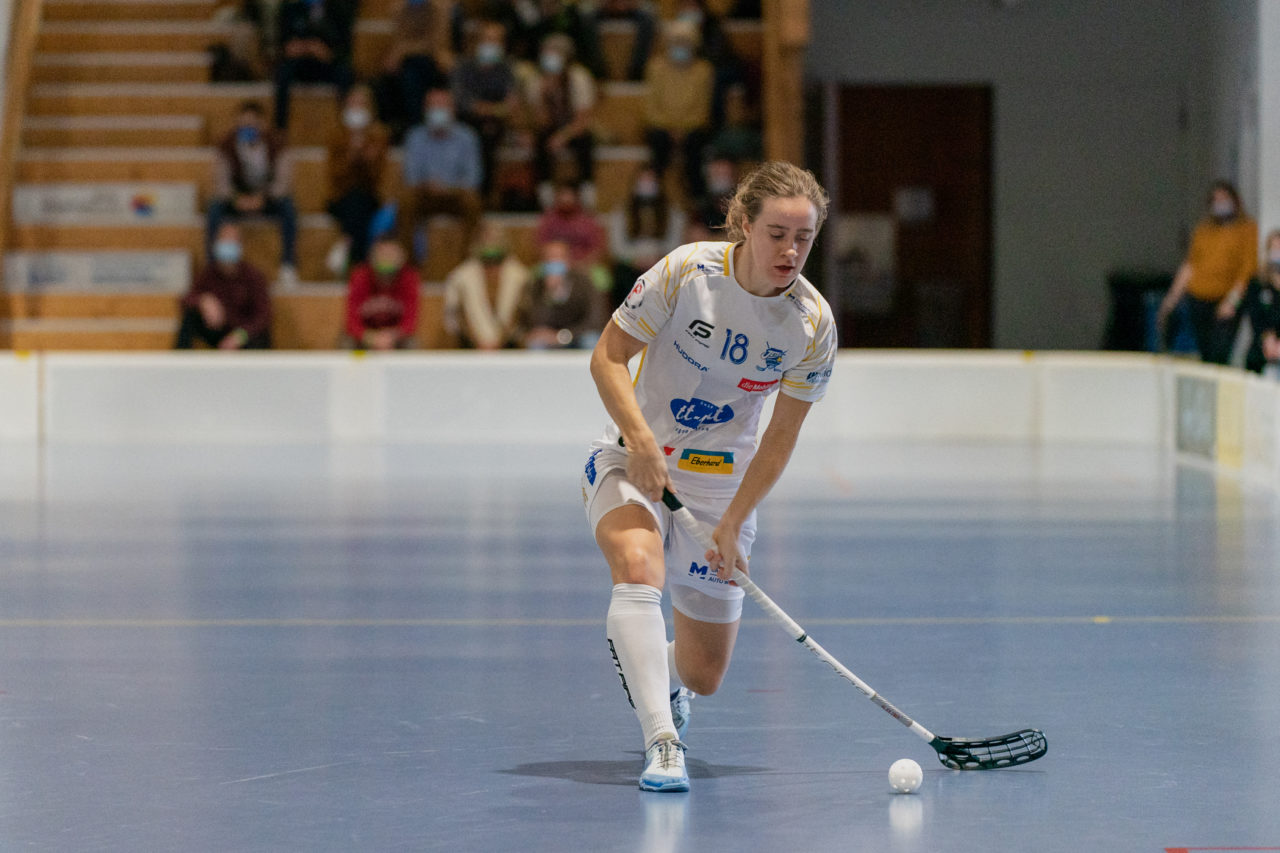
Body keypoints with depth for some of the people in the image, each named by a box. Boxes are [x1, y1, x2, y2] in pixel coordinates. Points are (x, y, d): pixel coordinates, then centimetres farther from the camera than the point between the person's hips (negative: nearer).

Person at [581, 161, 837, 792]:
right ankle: (662, 744, -39)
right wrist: (642, 440, -24)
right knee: (638, 564, -36)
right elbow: (608, 356, -10)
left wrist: (734, 523, -14)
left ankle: (661, 680, 45)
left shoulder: (813, 323, -12)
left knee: (703, 674, 6)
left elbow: (780, 436, -7)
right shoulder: (686, 272, -17)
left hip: (722, 484, 2)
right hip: (634, 459, -2)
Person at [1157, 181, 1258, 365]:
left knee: (1219, 355, -16)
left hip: (1227, 302, -4)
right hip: (1198, 299, 4)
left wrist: (1233, 299, -13)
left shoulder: (1248, 229, 2)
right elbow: (1190, 266, 19)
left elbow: (1249, 267, -4)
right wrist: (1172, 298, 15)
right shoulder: (1203, 229, 15)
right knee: (1205, 355, 2)